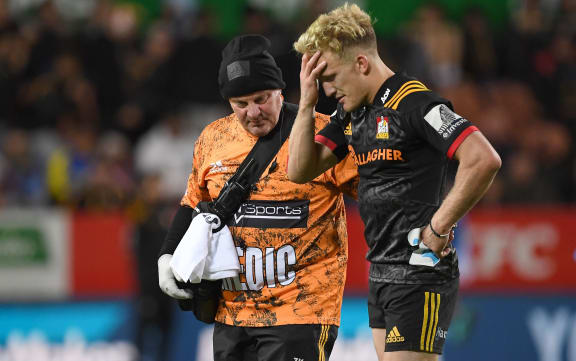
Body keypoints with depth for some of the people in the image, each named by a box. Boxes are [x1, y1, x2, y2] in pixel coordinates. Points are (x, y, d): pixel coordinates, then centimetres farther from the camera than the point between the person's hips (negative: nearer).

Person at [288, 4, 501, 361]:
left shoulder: (414, 103, -16)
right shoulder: (352, 112, 12)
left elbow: (484, 160, -25)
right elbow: (300, 170, 12)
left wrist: (439, 227, -19)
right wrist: (307, 101, 1)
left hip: (420, 276, -9)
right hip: (382, 275, 9)